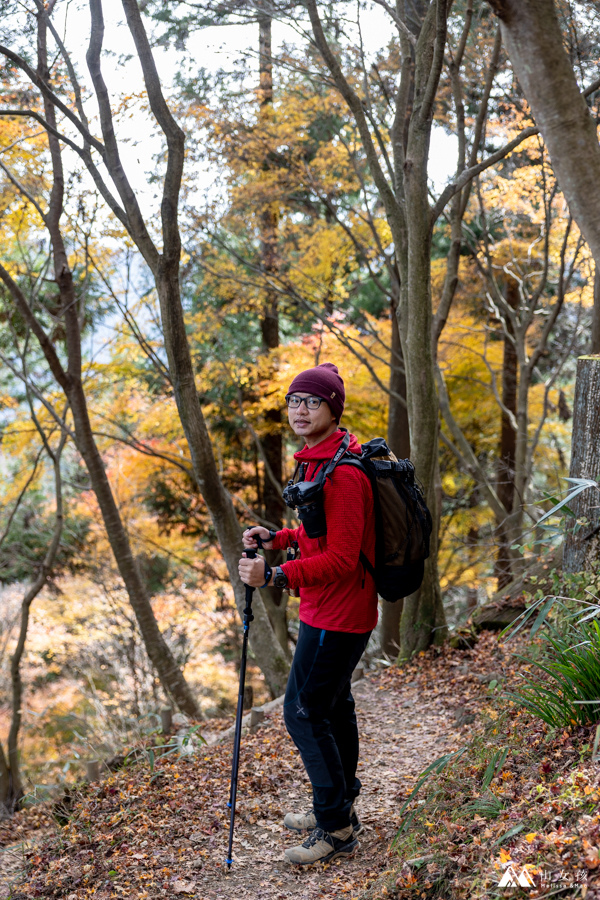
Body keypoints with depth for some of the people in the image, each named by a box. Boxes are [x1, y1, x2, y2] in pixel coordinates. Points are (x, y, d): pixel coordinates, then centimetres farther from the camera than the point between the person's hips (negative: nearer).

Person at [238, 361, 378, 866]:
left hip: (337, 615, -11)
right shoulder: (317, 460, 10)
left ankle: (337, 828, 4)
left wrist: (276, 576, -33)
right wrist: (277, 538, 7)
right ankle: (340, 808, 34)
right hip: (330, 610, 11)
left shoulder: (342, 473, -23)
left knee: (304, 712, -6)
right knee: (333, 705, 20)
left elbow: (339, 559, -27)